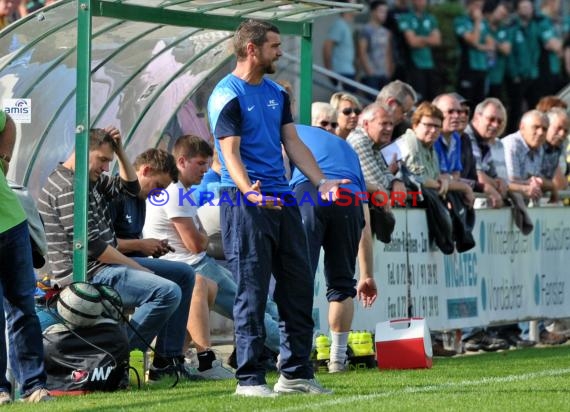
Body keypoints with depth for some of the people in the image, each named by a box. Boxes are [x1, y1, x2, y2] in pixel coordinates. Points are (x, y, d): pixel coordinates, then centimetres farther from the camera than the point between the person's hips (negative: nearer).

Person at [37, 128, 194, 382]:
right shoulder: (66, 188, -17)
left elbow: (130, 188, 25)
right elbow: (91, 246, -21)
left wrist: (120, 151, 10)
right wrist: (136, 267, -13)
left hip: (107, 265, 11)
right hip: (88, 275, -11)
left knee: (184, 276, 14)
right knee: (169, 292, -26)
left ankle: (166, 361, 8)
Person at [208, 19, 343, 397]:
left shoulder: (276, 94, 16)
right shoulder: (228, 96, -9)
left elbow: (293, 143, 16)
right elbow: (230, 152, -17)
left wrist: (322, 182, 3)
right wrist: (249, 191, -34)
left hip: (282, 201, 8)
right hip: (246, 204, -8)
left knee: (299, 288, 9)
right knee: (252, 294, -5)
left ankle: (296, 373, 17)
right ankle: (249, 379, 0)